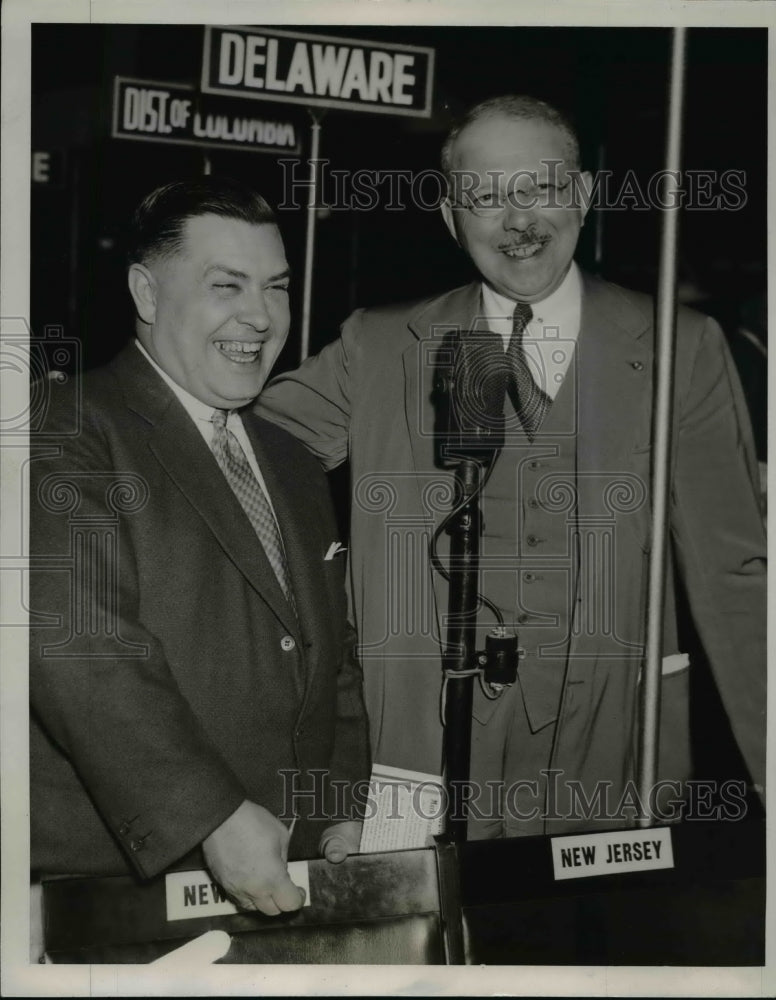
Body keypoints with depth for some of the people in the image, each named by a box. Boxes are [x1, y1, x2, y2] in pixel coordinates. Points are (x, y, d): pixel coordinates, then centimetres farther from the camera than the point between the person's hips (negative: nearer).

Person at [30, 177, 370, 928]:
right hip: (111, 877, -6)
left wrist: (343, 810, 8)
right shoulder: (67, 436, -10)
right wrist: (213, 817, -25)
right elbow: (78, 646, -21)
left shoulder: (294, 468, 16)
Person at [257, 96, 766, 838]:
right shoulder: (380, 351, 4)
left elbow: (731, 575, 2)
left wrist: (768, 773, 0)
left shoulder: (681, 350, 3)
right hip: (433, 760, 0)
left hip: (618, 769, 1)